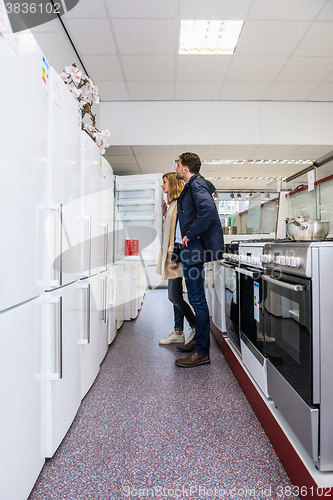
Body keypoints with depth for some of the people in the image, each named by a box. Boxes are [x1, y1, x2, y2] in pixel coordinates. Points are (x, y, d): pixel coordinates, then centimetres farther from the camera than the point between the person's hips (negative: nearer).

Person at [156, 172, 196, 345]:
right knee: (176, 296, 12)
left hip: (175, 258, -10)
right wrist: (165, 213, 15)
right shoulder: (173, 204, 18)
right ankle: (178, 333, 21)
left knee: (174, 297, -6)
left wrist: (175, 256, -21)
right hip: (171, 258, 10)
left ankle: (197, 327, 11)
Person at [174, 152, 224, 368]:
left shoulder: (197, 184, -11)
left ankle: (202, 353, 7)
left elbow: (207, 209, -29)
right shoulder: (192, 185, 20)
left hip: (195, 250, -11)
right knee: (196, 297, 17)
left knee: (197, 299, -5)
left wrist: (190, 235, -23)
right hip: (190, 250, 11)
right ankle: (199, 341, 32)